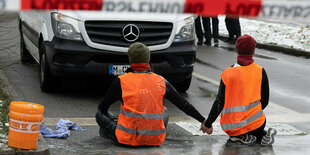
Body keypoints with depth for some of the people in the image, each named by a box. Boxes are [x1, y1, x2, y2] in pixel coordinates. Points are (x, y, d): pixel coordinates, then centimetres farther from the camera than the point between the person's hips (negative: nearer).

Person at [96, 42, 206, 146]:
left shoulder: (121, 81, -5)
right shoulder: (161, 82, 1)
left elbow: (102, 108, 6)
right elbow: (183, 104, 8)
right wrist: (203, 120, 19)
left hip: (128, 139, -2)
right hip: (155, 140, 2)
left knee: (100, 115, 18)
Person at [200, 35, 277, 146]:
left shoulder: (228, 73, -7)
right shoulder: (260, 72, -3)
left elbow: (219, 102, -7)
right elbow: (265, 101, 4)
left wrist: (208, 124, 2)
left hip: (230, 127, 0)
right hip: (253, 122, 0)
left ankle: (239, 136, -2)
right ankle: (263, 136, -1)